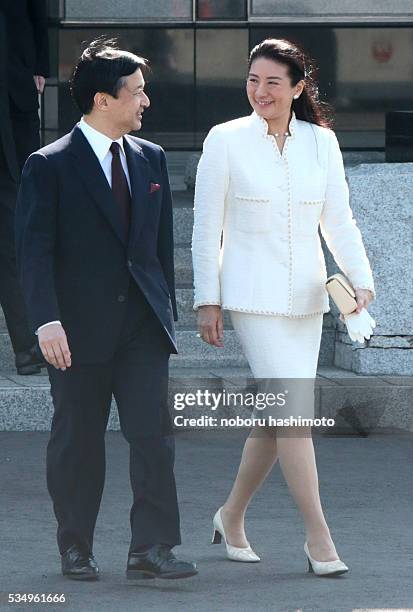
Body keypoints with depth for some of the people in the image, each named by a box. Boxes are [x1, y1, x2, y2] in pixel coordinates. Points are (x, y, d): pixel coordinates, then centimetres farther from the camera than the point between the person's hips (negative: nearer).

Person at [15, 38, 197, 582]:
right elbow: (34, 250, -9)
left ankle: (151, 548, -5)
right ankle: (76, 549, 18)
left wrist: (166, 308, 17)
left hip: (142, 324, 4)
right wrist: (47, 321, -19)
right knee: (78, 441, 5)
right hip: (79, 328, -4)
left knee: (154, 432, -7)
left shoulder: (150, 159, 12)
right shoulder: (49, 166, -5)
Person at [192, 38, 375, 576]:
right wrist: (207, 301, -3)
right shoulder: (226, 140, -3)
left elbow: (338, 219, 8)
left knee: (276, 416, 8)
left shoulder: (321, 142, 6)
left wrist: (361, 279, -6)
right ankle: (317, 534, -9)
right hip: (253, 295, -4)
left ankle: (232, 517, 26)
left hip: (306, 296, 4)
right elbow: (206, 228, -1)